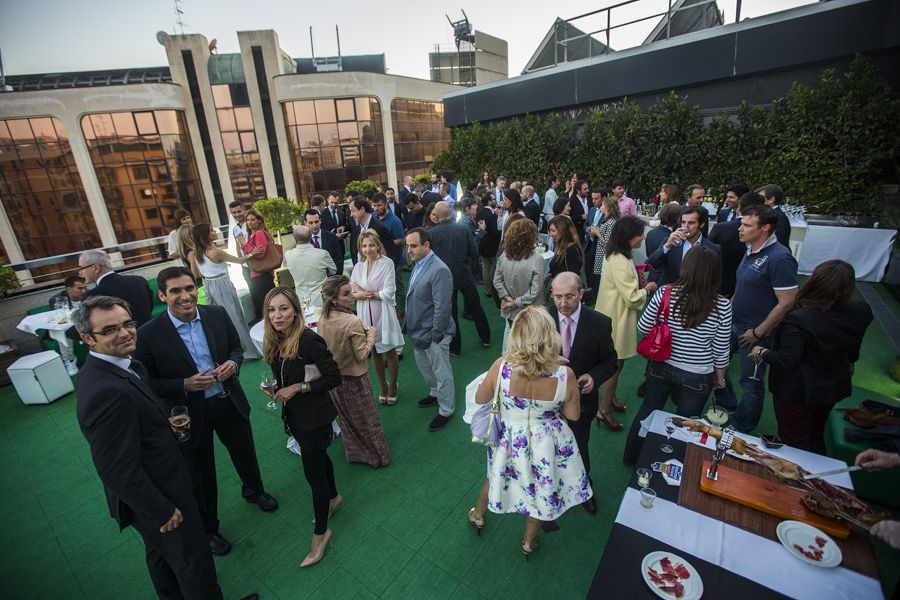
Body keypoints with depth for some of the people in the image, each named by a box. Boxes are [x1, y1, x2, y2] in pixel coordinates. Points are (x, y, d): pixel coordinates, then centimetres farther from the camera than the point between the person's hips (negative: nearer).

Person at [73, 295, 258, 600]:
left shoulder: (104, 368, -3)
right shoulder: (107, 392, -35)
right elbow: (119, 472, -31)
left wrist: (164, 422, -1)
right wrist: (163, 511, -21)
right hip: (154, 501, -10)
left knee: (161, 551, 32)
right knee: (192, 559, 14)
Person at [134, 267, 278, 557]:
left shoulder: (217, 315, -9)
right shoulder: (149, 334, -18)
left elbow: (236, 347, 5)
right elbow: (148, 383, -11)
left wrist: (232, 364, -16)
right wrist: (185, 384, -25)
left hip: (229, 403, 3)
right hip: (190, 415, -3)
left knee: (246, 456, 24)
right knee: (200, 476, 19)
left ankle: (254, 491, 57)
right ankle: (208, 528, 46)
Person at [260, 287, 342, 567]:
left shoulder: (309, 340, -27)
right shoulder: (274, 342, -2)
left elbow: (334, 377, -24)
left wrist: (298, 388, -24)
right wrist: (274, 387, -5)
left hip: (314, 417, -8)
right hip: (294, 416, 8)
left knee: (313, 474, 5)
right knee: (318, 457, 27)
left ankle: (320, 533, 28)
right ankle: (333, 497, 53)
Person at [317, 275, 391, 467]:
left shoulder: (323, 318, -7)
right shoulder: (353, 322, -28)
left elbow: (323, 345, 7)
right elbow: (362, 355, -23)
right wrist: (371, 335, -9)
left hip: (333, 377, 7)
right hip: (354, 378, -6)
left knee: (346, 417, 24)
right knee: (366, 417, 13)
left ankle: (354, 453, 44)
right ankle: (378, 455, 32)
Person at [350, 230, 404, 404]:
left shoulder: (387, 263, -10)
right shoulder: (358, 267, 5)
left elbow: (389, 293, -17)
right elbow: (350, 293, 4)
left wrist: (365, 293, -11)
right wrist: (360, 295, -16)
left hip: (384, 314, -4)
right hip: (366, 315, 4)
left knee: (390, 352, 9)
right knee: (374, 352, 15)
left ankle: (393, 386, 31)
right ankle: (382, 386, 36)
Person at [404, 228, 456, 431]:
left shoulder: (439, 271, -26)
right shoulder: (419, 264, 5)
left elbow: (442, 308, -25)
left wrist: (435, 336, -21)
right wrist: (409, 323, 16)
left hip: (432, 332, -10)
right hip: (418, 330, 10)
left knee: (442, 373, 8)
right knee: (423, 365, 27)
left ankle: (446, 411, 28)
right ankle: (435, 394, 52)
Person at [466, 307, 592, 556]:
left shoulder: (501, 366, -29)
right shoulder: (565, 375, -28)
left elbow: (480, 399, -12)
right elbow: (573, 414, -10)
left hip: (509, 440, 1)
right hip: (547, 444, 0)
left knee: (497, 477, 30)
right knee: (541, 490, 28)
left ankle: (478, 516, 60)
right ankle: (529, 541, 55)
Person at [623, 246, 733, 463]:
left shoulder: (665, 293, -18)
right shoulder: (722, 306, -17)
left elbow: (643, 328, -10)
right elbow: (721, 350, -8)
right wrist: (720, 377, 9)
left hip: (660, 367, 1)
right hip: (697, 377, -1)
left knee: (648, 409, 22)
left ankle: (630, 456, 40)